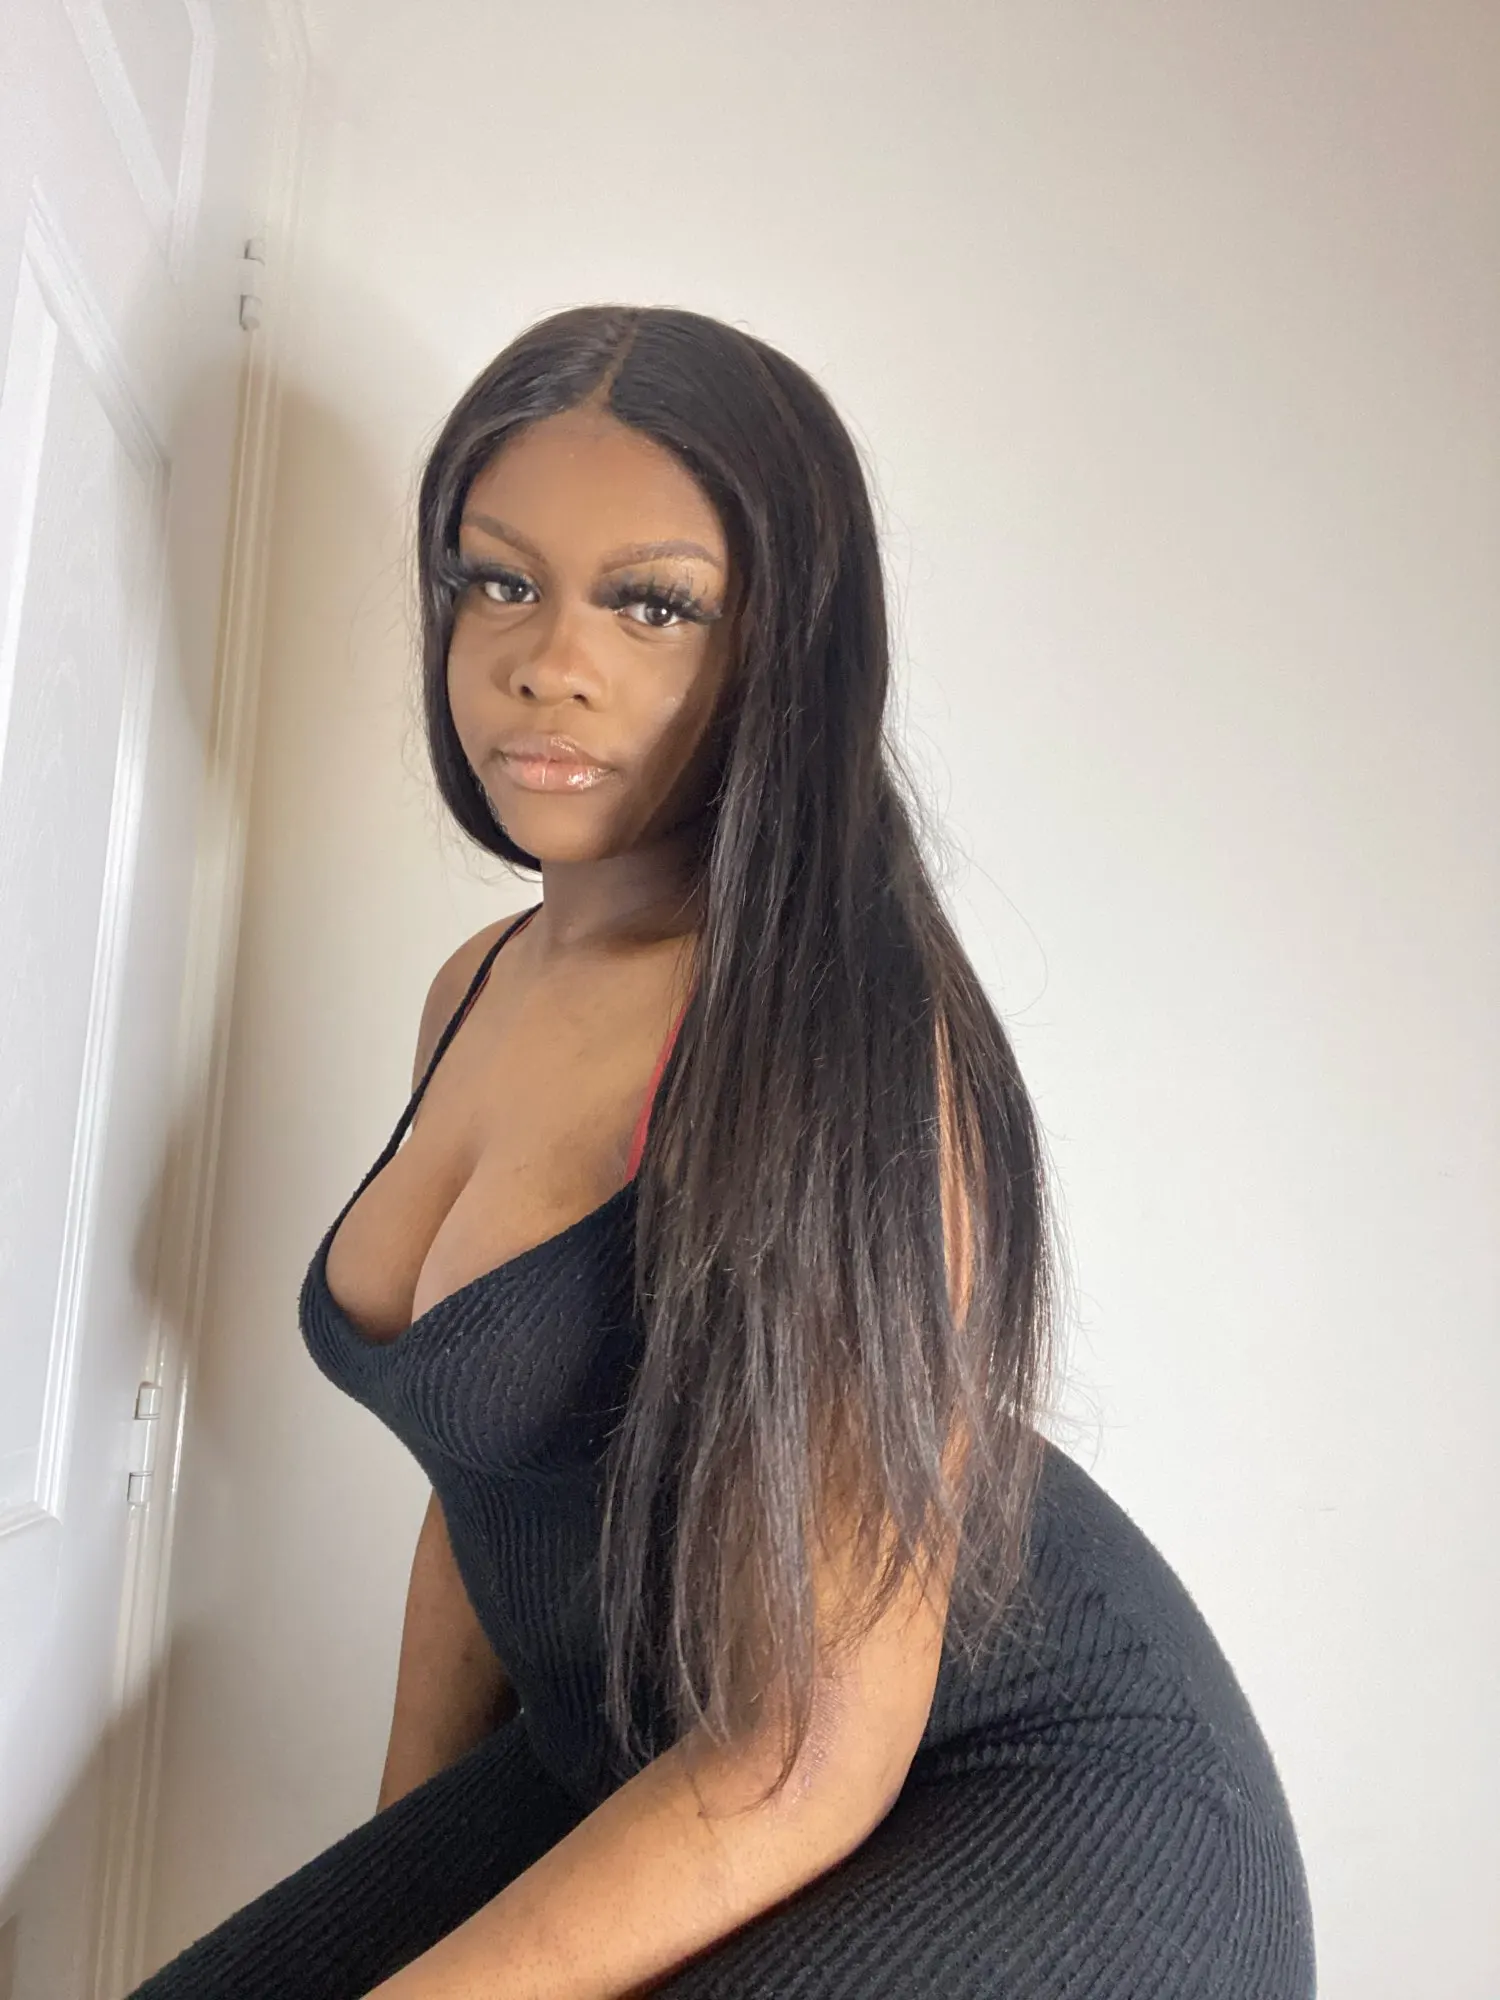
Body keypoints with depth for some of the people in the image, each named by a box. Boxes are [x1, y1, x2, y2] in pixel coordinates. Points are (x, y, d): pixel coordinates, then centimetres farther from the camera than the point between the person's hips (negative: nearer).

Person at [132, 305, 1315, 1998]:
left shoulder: (833, 1030, -24)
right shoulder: (476, 994, 2)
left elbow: (816, 1759, -22)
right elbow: (488, 1474, 10)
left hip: (1035, 1797, -6)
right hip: (631, 1776, 7)